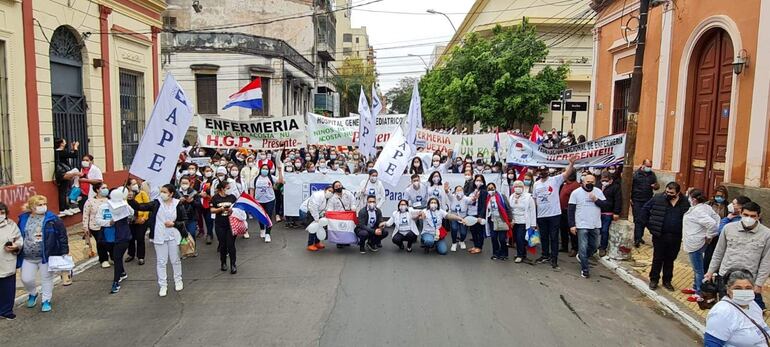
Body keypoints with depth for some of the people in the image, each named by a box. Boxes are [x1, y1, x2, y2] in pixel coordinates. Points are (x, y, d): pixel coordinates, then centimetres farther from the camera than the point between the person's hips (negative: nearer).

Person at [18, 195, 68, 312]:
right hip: (28, 257, 3)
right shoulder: (23, 219, -1)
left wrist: (64, 251, -10)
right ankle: (32, 294, 37)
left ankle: (46, 301, 26)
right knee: (26, 279, 6)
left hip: (46, 256, -3)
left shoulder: (52, 219, -10)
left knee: (47, 278, 9)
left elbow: (62, 235, -8)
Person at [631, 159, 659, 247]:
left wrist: (656, 186, -16)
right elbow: (630, 186, -5)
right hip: (637, 201, -4)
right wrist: (630, 198, -11)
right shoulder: (636, 174, -6)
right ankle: (637, 239, -7)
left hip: (647, 201, 4)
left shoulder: (652, 175, 7)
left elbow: (657, 186, 10)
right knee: (638, 220, -6)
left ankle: (640, 237, 23)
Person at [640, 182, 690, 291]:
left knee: (670, 260, 13)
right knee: (658, 259, 7)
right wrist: (648, 225, -3)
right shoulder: (657, 199, -7)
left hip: (676, 238, 2)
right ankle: (653, 280, 21)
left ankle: (667, 281, 27)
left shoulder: (685, 203, 1)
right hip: (659, 236, -2)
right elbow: (644, 211, 1)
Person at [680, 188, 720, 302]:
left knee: (698, 269, 1)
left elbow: (712, 223, -34)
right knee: (696, 268, 23)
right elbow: (716, 218, 9)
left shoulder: (697, 211, -24)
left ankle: (700, 294, 10)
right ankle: (695, 288, 38)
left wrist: (709, 236, -18)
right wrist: (710, 236, 6)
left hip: (695, 244, -10)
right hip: (697, 243, 10)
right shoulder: (706, 207, 5)